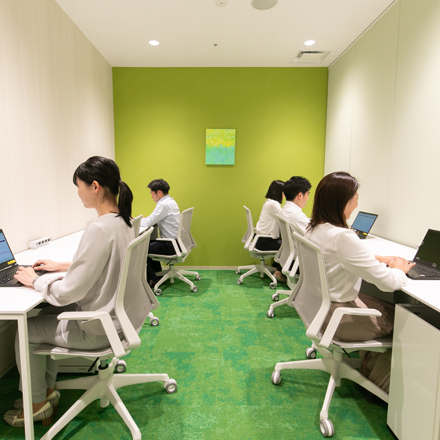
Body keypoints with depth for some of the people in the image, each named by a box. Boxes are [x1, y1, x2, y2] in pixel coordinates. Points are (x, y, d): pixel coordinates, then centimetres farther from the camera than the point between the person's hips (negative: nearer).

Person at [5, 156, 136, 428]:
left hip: (100, 327, -8)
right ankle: (48, 390, 38)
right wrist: (62, 266, 13)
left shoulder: (100, 229, -29)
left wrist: (35, 281, -6)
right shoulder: (123, 221, -1)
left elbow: (69, 292, -24)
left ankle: (38, 404, 33)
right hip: (118, 312, 8)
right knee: (46, 316, 25)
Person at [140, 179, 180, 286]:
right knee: (148, 244, 22)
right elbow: (153, 219, 19)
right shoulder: (170, 201, 13)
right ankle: (158, 274, 30)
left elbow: (148, 223, -18)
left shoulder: (164, 204, -20)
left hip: (171, 245, -10)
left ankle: (153, 279, 10)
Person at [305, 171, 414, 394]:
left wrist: (378, 259, 7)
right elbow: (387, 281, -25)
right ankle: (381, 385, 32)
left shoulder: (314, 228, -1)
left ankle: (371, 369, 34)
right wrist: (399, 269, -4)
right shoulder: (342, 237, -30)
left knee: (389, 308, 21)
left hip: (319, 303, 8)